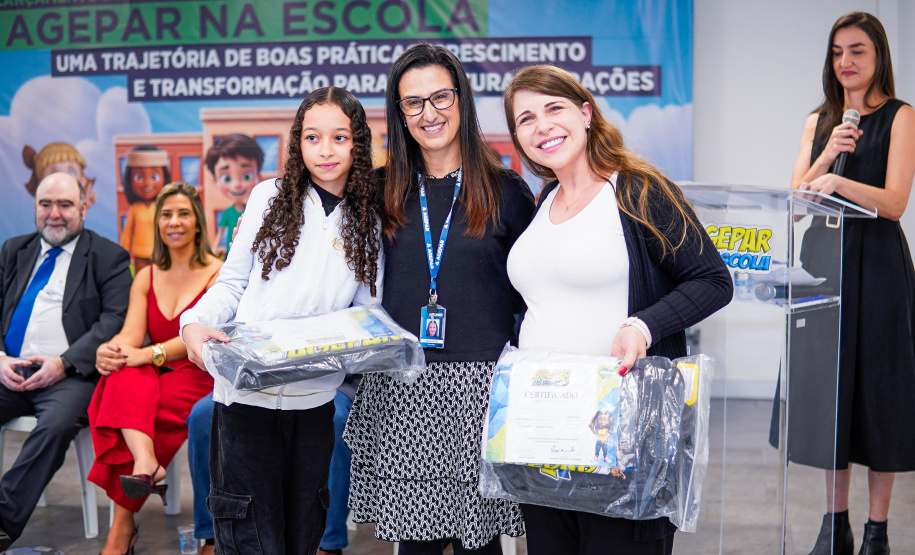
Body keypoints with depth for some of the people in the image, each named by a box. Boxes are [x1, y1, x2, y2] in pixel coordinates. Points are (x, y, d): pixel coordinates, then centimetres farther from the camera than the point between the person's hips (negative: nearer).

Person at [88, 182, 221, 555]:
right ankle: (145, 463, -52)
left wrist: (148, 354, -28)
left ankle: (122, 524, -25)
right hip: (150, 379, 4)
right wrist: (110, 350, -23)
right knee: (123, 376, -32)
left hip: (199, 378, -4)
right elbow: (130, 335, 2)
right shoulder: (146, 277, 16)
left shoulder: (218, 273, 0)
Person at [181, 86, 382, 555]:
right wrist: (195, 322, -12)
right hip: (246, 391, -1)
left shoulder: (370, 221, 7)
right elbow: (232, 283, 6)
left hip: (315, 399, 2)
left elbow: (367, 312, 9)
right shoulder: (270, 197, 5)